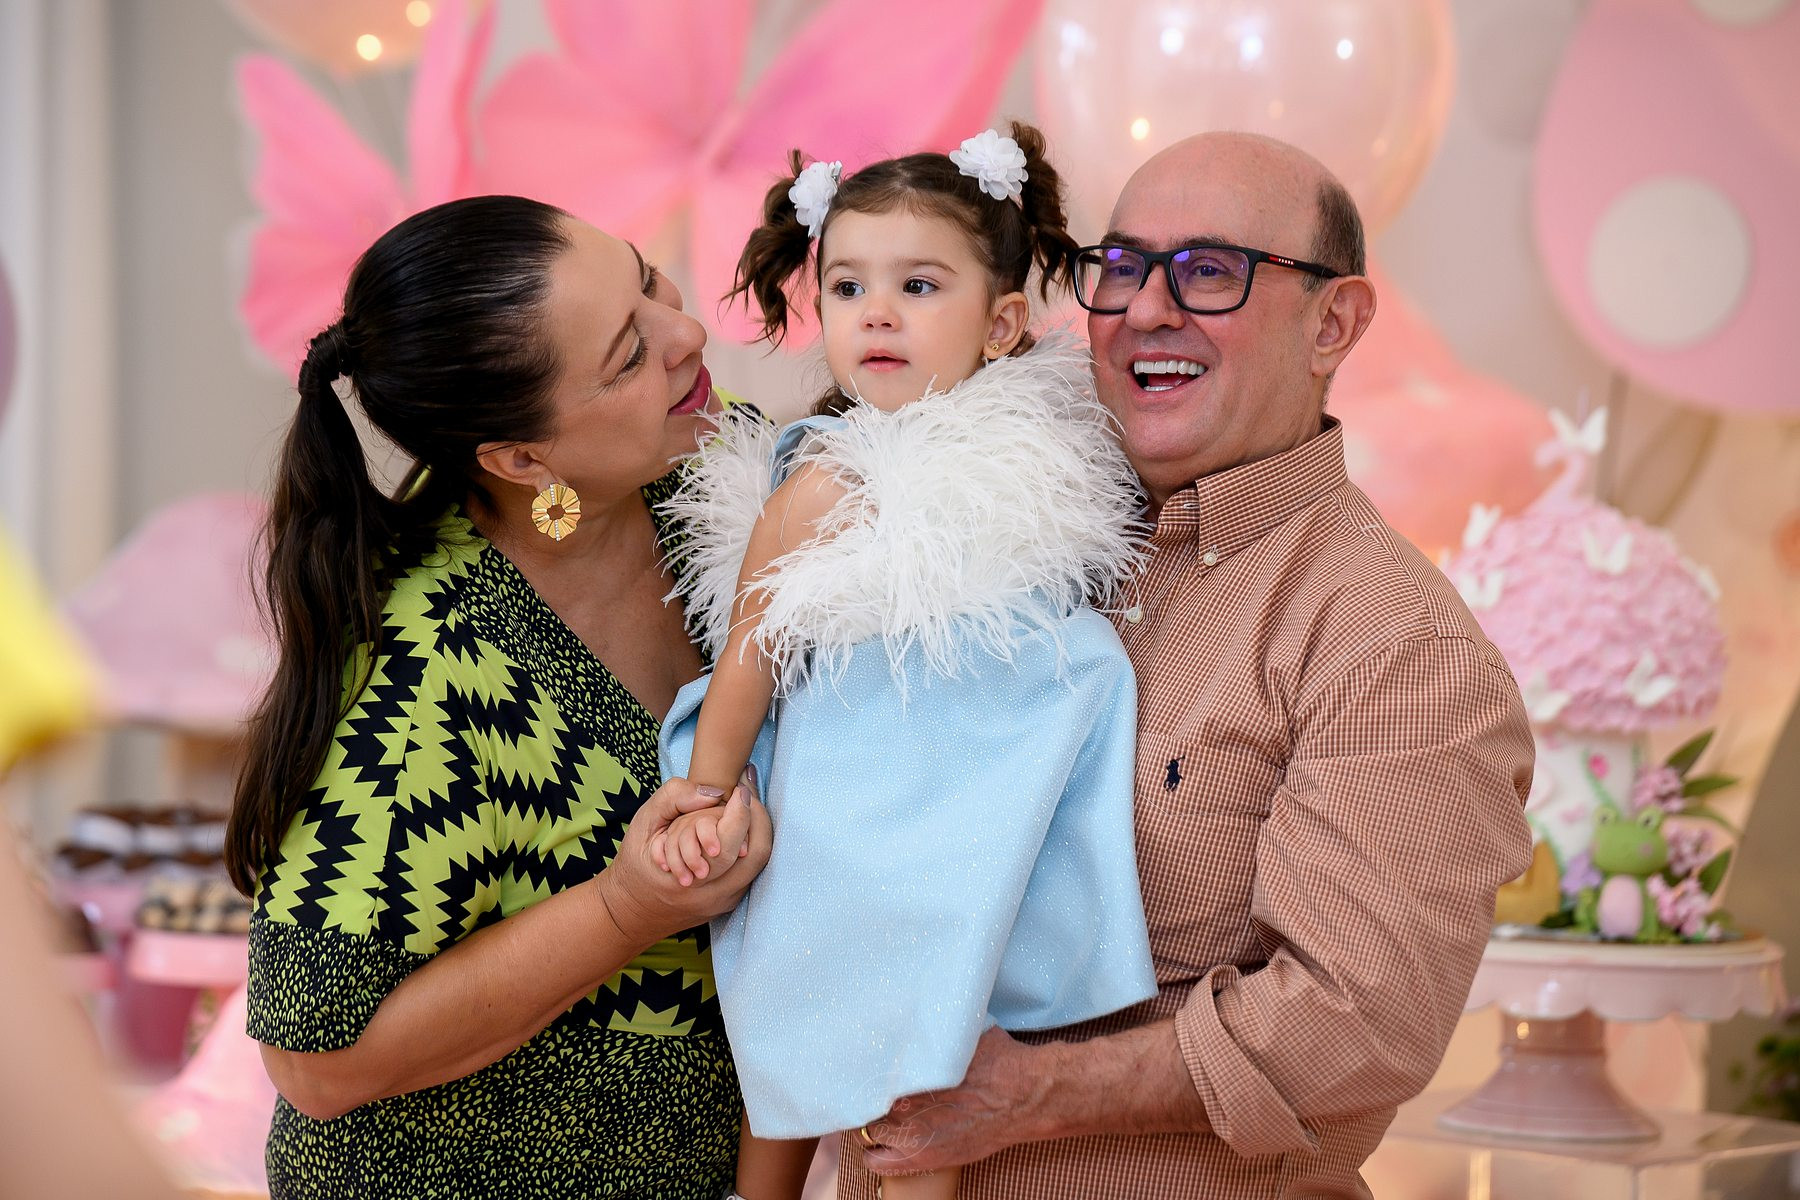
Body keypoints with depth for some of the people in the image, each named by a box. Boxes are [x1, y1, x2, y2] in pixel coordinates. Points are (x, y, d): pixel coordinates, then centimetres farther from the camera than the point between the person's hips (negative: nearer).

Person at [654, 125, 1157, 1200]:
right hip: (866, 822, -5)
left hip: (983, 824, 5)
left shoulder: (1029, 449, -1)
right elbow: (747, 660, -7)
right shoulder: (828, 486, -15)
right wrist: (703, 801, -10)